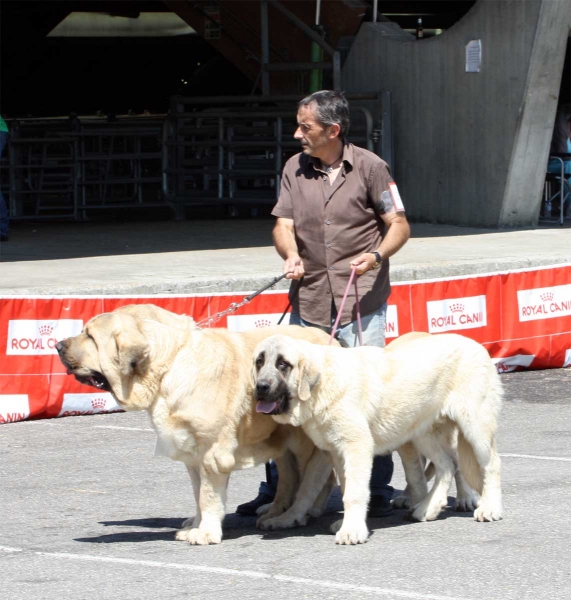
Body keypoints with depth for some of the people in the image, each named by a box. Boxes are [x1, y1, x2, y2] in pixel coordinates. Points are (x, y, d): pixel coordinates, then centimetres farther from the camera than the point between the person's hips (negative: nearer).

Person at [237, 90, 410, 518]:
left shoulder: (369, 167, -2)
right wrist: (290, 254, -17)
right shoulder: (295, 168, 9)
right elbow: (284, 224, 5)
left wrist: (377, 255, -21)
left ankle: (378, 490, 6)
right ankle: (276, 487, 11)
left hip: (361, 301, -3)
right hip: (308, 301, 3)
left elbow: (399, 225, -1)